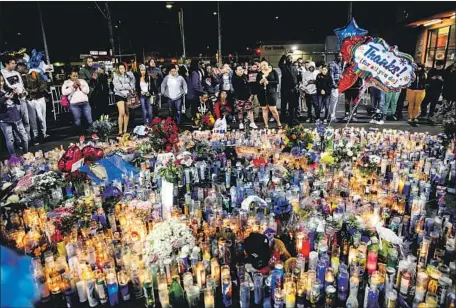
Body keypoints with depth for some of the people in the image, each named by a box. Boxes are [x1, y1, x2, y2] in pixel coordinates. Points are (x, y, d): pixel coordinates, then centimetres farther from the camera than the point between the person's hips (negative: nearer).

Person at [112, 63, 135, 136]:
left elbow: (132, 85, 7)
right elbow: (118, 86, -11)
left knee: (127, 113, 3)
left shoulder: (127, 77, 15)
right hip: (119, 95, -5)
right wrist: (127, 85, -5)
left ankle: (125, 130, 13)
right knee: (122, 113, -16)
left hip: (127, 96, 5)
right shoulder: (116, 77, 1)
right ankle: (120, 131, -13)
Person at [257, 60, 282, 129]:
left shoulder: (273, 72, 3)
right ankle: (266, 125, 14)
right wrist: (260, 82, -14)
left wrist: (268, 82, -16)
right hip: (262, 93, 3)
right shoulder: (259, 73, 10)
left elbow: (277, 81, -4)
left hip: (271, 92, -3)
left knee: (273, 109, -5)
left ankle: (278, 123, 18)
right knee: (264, 109, 6)